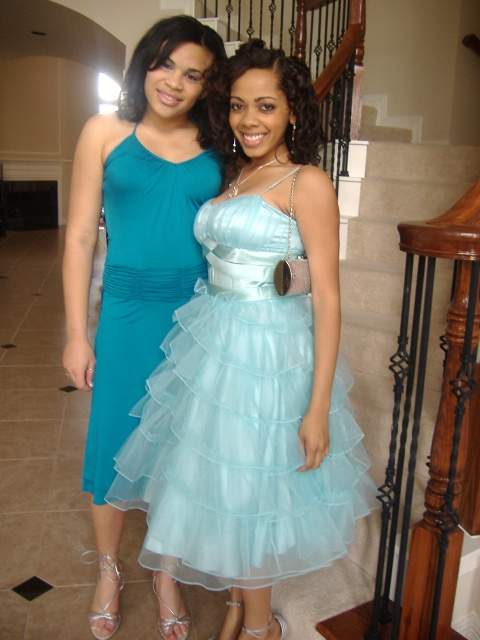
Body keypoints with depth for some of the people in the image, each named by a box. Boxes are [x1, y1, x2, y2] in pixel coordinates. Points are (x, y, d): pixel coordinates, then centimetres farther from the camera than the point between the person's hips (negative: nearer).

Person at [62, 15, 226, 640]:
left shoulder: (216, 144, 3)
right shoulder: (106, 132, -1)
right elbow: (81, 236, -1)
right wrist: (77, 334, -3)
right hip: (127, 312, -1)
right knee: (114, 441, 10)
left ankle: (166, 573, 36)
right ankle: (109, 570, 36)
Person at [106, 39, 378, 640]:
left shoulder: (307, 183, -10)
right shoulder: (234, 178, 11)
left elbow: (326, 297, -14)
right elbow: (220, 265, 13)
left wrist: (319, 407, -18)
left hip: (269, 353, -7)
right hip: (214, 343, 7)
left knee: (248, 494, 8)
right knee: (222, 487, 16)